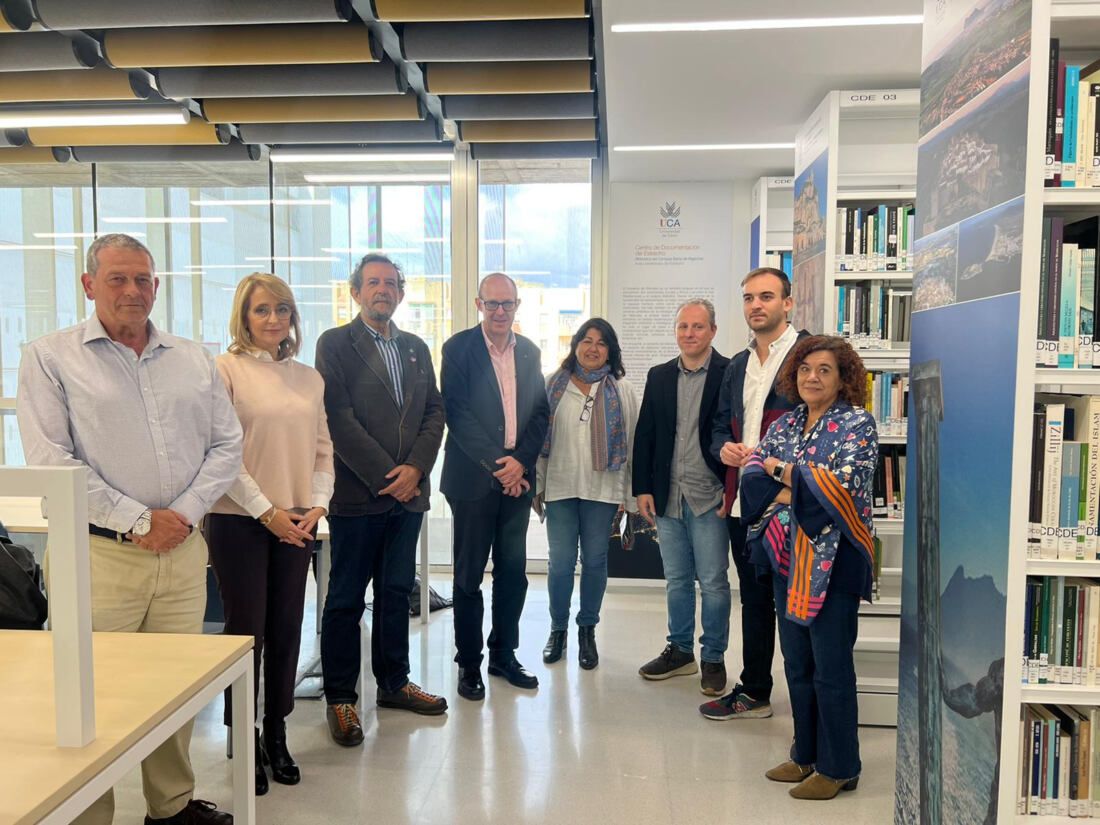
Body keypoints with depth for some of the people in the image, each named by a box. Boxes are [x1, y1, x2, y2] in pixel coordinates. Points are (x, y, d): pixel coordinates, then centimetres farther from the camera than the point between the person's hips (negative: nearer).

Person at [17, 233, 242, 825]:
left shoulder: (193, 360, 11)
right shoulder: (50, 358, 0)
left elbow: (226, 444, 9)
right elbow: (50, 459, -8)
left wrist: (185, 511, -5)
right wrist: (137, 520, -12)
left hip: (183, 550, 4)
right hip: (100, 554, -3)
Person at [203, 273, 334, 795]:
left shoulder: (309, 378, 11)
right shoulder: (224, 369, -5)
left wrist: (316, 504, -3)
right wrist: (266, 511, -13)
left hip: (296, 523, 5)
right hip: (240, 521, -4)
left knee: (286, 630, 10)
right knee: (247, 631, 4)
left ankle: (276, 735, 26)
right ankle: (245, 742, 21)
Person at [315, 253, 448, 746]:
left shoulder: (417, 348, 14)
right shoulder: (335, 344, -3)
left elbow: (434, 412, 9)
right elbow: (339, 418, -11)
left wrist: (415, 468, -6)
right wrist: (384, 476, -14)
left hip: (408, 491, 5)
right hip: (357, 493, -5)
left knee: (396, 592, 15)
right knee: (346, 598, 5)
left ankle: (393, 682, 29)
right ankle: (340, 697, 18)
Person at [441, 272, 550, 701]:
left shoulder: (529, 352, 10)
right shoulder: (459, 348, -4)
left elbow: (540, 412, 9)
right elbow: (457, 412, -10)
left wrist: (521, 461, -6)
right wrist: (496, 464, -14)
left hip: (518, 477, 4)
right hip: (474, 478, -4)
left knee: (513, 570, 10)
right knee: (469, 573, 5)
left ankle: (504, 654, 25)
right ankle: (469, 663, 18)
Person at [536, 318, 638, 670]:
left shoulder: (621, 390, 4)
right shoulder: (554, 385, 5)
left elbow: (630, 441, 2)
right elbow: (539, 435, 6)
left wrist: (629, 495, -1)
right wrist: (537, 484, 3)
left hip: (602, 489, 0)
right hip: (560, 486, 0)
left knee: (595, 561, 8)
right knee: (560, 562, 3)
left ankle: (587, 630, 24)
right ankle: (557, 628, 22)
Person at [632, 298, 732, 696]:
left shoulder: (729, 374, -6)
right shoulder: (659, 376, 8)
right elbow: (644, 435, 9)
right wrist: (642, 488, 4)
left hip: (709, 498, -4)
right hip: (667, 497, 5)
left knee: (713, 583, 5)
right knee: (676, 580, 16)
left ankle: (714, 658, 22)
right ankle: (680, 650, 31)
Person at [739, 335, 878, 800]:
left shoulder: (857, 425, -7)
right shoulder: (785, 424, 10)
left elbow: (841, 485, -20)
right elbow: (751, 475, 3)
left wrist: (781, 471, -11)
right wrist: (796, 490, -14)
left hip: (832, 561, -6)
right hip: (787, 556, 6)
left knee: (831, 667, 2)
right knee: (796, 662, 14)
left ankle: (838, 767, 18)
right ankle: (806, 754, 29)